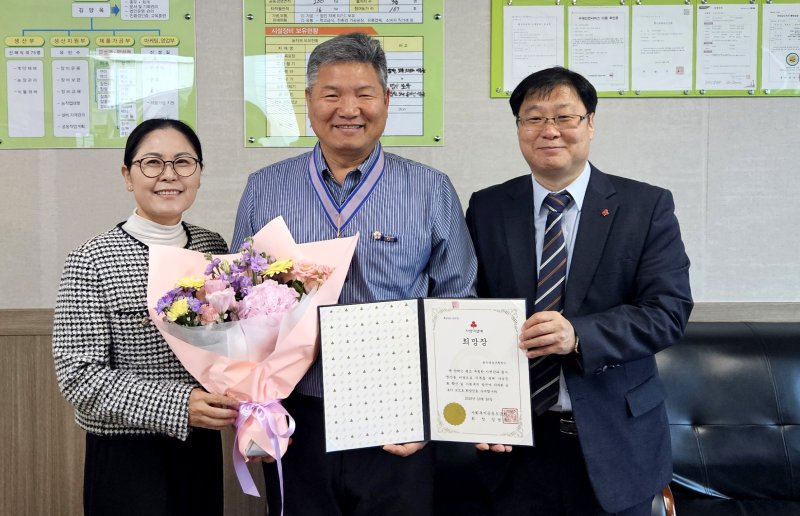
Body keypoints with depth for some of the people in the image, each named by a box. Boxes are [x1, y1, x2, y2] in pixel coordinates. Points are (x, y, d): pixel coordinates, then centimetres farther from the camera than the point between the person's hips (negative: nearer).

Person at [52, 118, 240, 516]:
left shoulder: (213, 247, 3)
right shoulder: (92, 261, -13)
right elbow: (78, 376, -15)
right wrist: (176, 404, -25)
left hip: (201, 448, 5)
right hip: (126, 457, -5)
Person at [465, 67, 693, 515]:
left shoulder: (647, 206, -3)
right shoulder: (487, 208, 3)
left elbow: (669, 309, -10)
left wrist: (578, 335, -25)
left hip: (614, 440, -1)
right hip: (515, 434, 1)